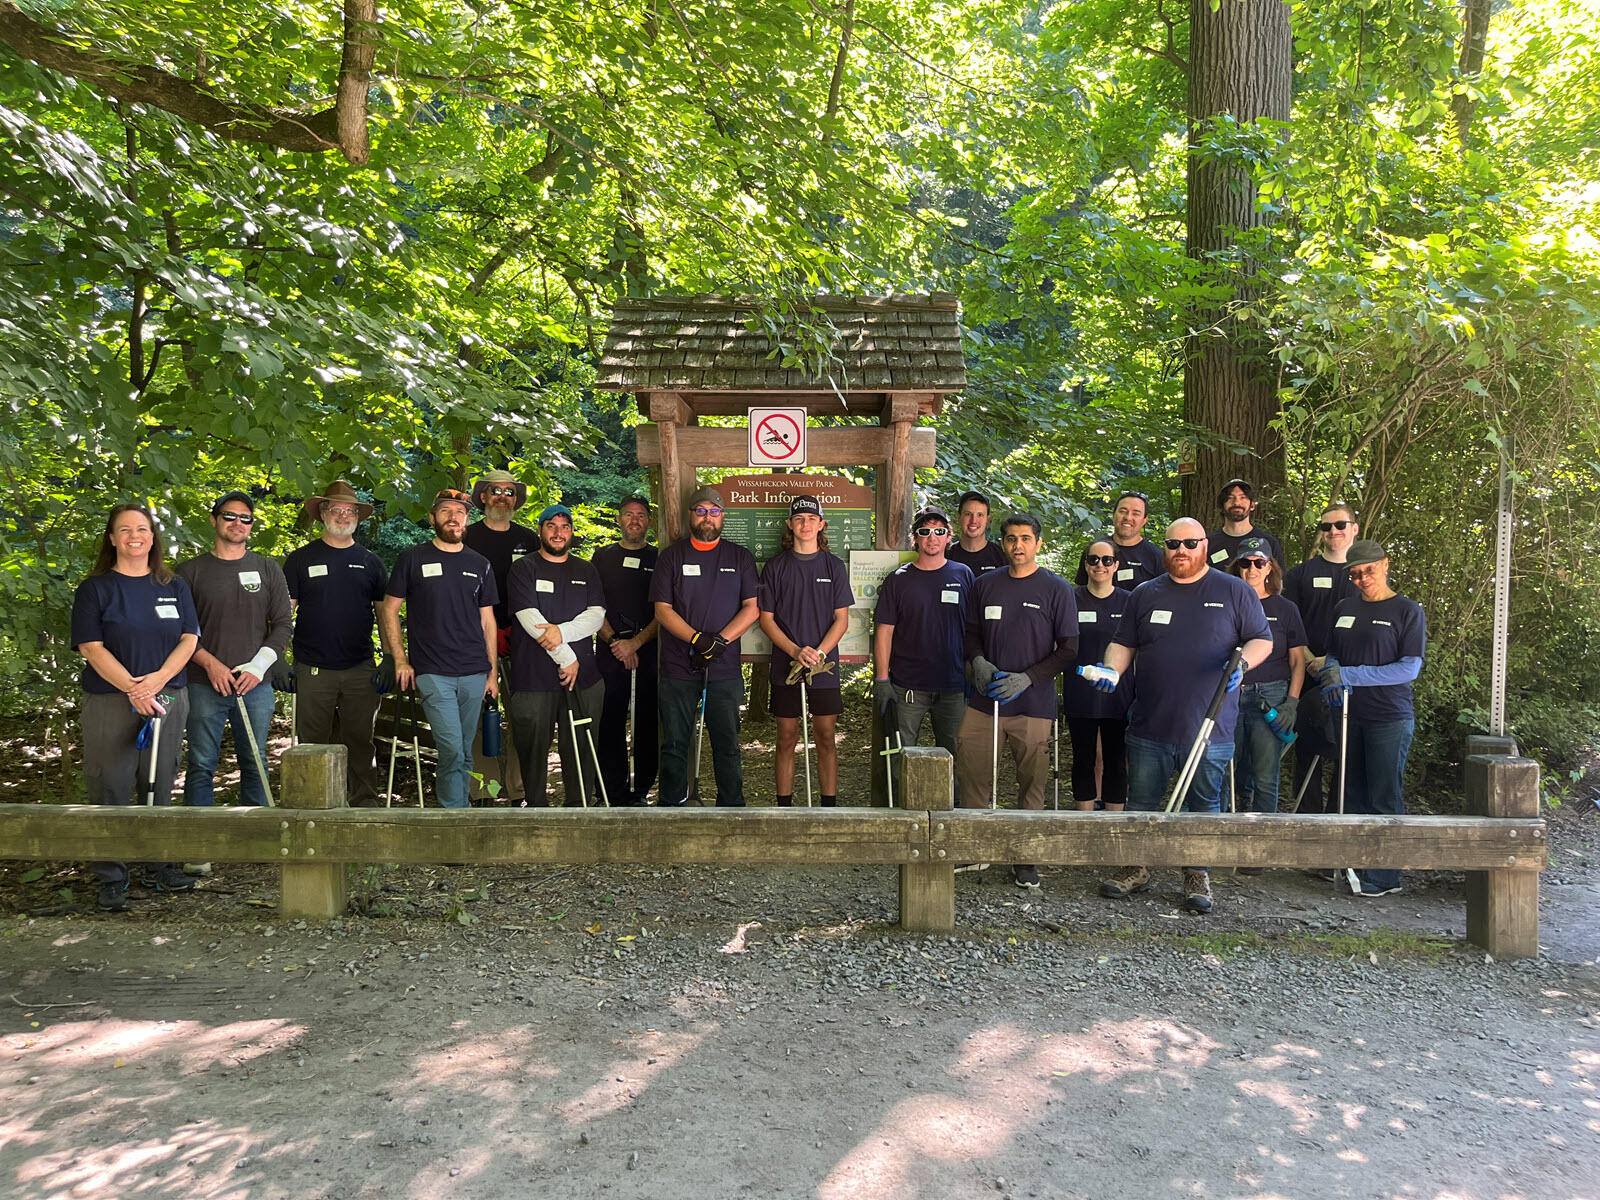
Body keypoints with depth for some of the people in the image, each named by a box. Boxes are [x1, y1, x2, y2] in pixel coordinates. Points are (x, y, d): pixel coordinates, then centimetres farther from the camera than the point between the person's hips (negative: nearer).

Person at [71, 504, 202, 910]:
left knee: (160, 785, 10)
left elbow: (189, 639, 4)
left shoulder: (174, 586, 11)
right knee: (110, 789, 0)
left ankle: (161, 866, 21)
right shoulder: (95, 588, 1)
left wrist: (158, 678, -12)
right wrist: (133, 689, -17)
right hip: (110, 703, -3)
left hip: (168, 698, 3)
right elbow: (91, 647, -7)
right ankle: (111, 879, 8)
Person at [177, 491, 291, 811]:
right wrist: (210, 663, -11)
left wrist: (258, 666, -5)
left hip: (256, 685, 2)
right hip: (205, 686, -1)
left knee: (255, 764, 7)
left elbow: (283, 625, 7)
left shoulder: (268, 570, 10)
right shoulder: (190, 571, 5)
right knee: (201, 766, 1)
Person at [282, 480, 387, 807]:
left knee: (360, 741, 5)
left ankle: (365, 802, 14)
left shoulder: (369, 561, 11)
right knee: (313, 743, 4)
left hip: (360, 669, 1)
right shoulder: (301, 559, 6)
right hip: (312, 669, -1)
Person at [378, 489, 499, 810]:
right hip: (433, 672, -3)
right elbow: (389, 609, 6)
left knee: (464, 753, 8)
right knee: (452, 750, -12)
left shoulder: (480, 565, 13)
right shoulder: (412, 559, 4)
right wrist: (400, 660, -2)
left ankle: (453, 805, 20)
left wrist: (493, 672, 11)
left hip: (474, 674, 4)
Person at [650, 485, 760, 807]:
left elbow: (752, 608, 3)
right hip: (678, 668, 0)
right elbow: (662, 609, 0)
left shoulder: (740, 557, 10)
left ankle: (732, 805, 13)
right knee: (675, 744, 4)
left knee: (727, 745, 2)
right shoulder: (672, 556, 7)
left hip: (725, 670, 0)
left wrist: (720, 640, -12)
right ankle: (672, 804, 16)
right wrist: (697, 639, -14)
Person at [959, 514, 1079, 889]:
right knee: (972, 774, 3)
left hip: (1033, 704, -3)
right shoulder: (986, 584, 9)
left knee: (1032, 784, 3)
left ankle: (1027, 859, 16)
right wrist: (978, 661, -4)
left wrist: (1026, 678, -13)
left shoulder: (1057, 588, -1)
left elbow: (1069, 648, -2)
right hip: (984, 698, 3)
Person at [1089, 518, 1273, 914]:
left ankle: (1198, 876, 19)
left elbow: (1262, 639, 5)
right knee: (1141, 802, 8)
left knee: (1204, 805, 6)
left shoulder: (1234, 591, 4)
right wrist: (1112, 670, -6)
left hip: (1209, 727, -2)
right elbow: (1123, 643, 14)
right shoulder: (1145, 594, 11)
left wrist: (1243, 662, -15)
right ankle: (1136, 869, 22)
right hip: (1149, 725, 2)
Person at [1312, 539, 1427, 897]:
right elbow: (1331, 656, 19)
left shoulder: (1407, 611, -3)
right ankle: (1354, 865, 17)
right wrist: (1331, 676, -5)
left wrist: (1348, 675, -17)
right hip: (1349, 715, 5)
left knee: (1384, 799, -2)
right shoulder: (1345, 609, 13)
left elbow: (1409, 668, -11)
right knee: (1353, 794, 8)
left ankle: (1383, 877, 4)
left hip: (1390, 717, -5)